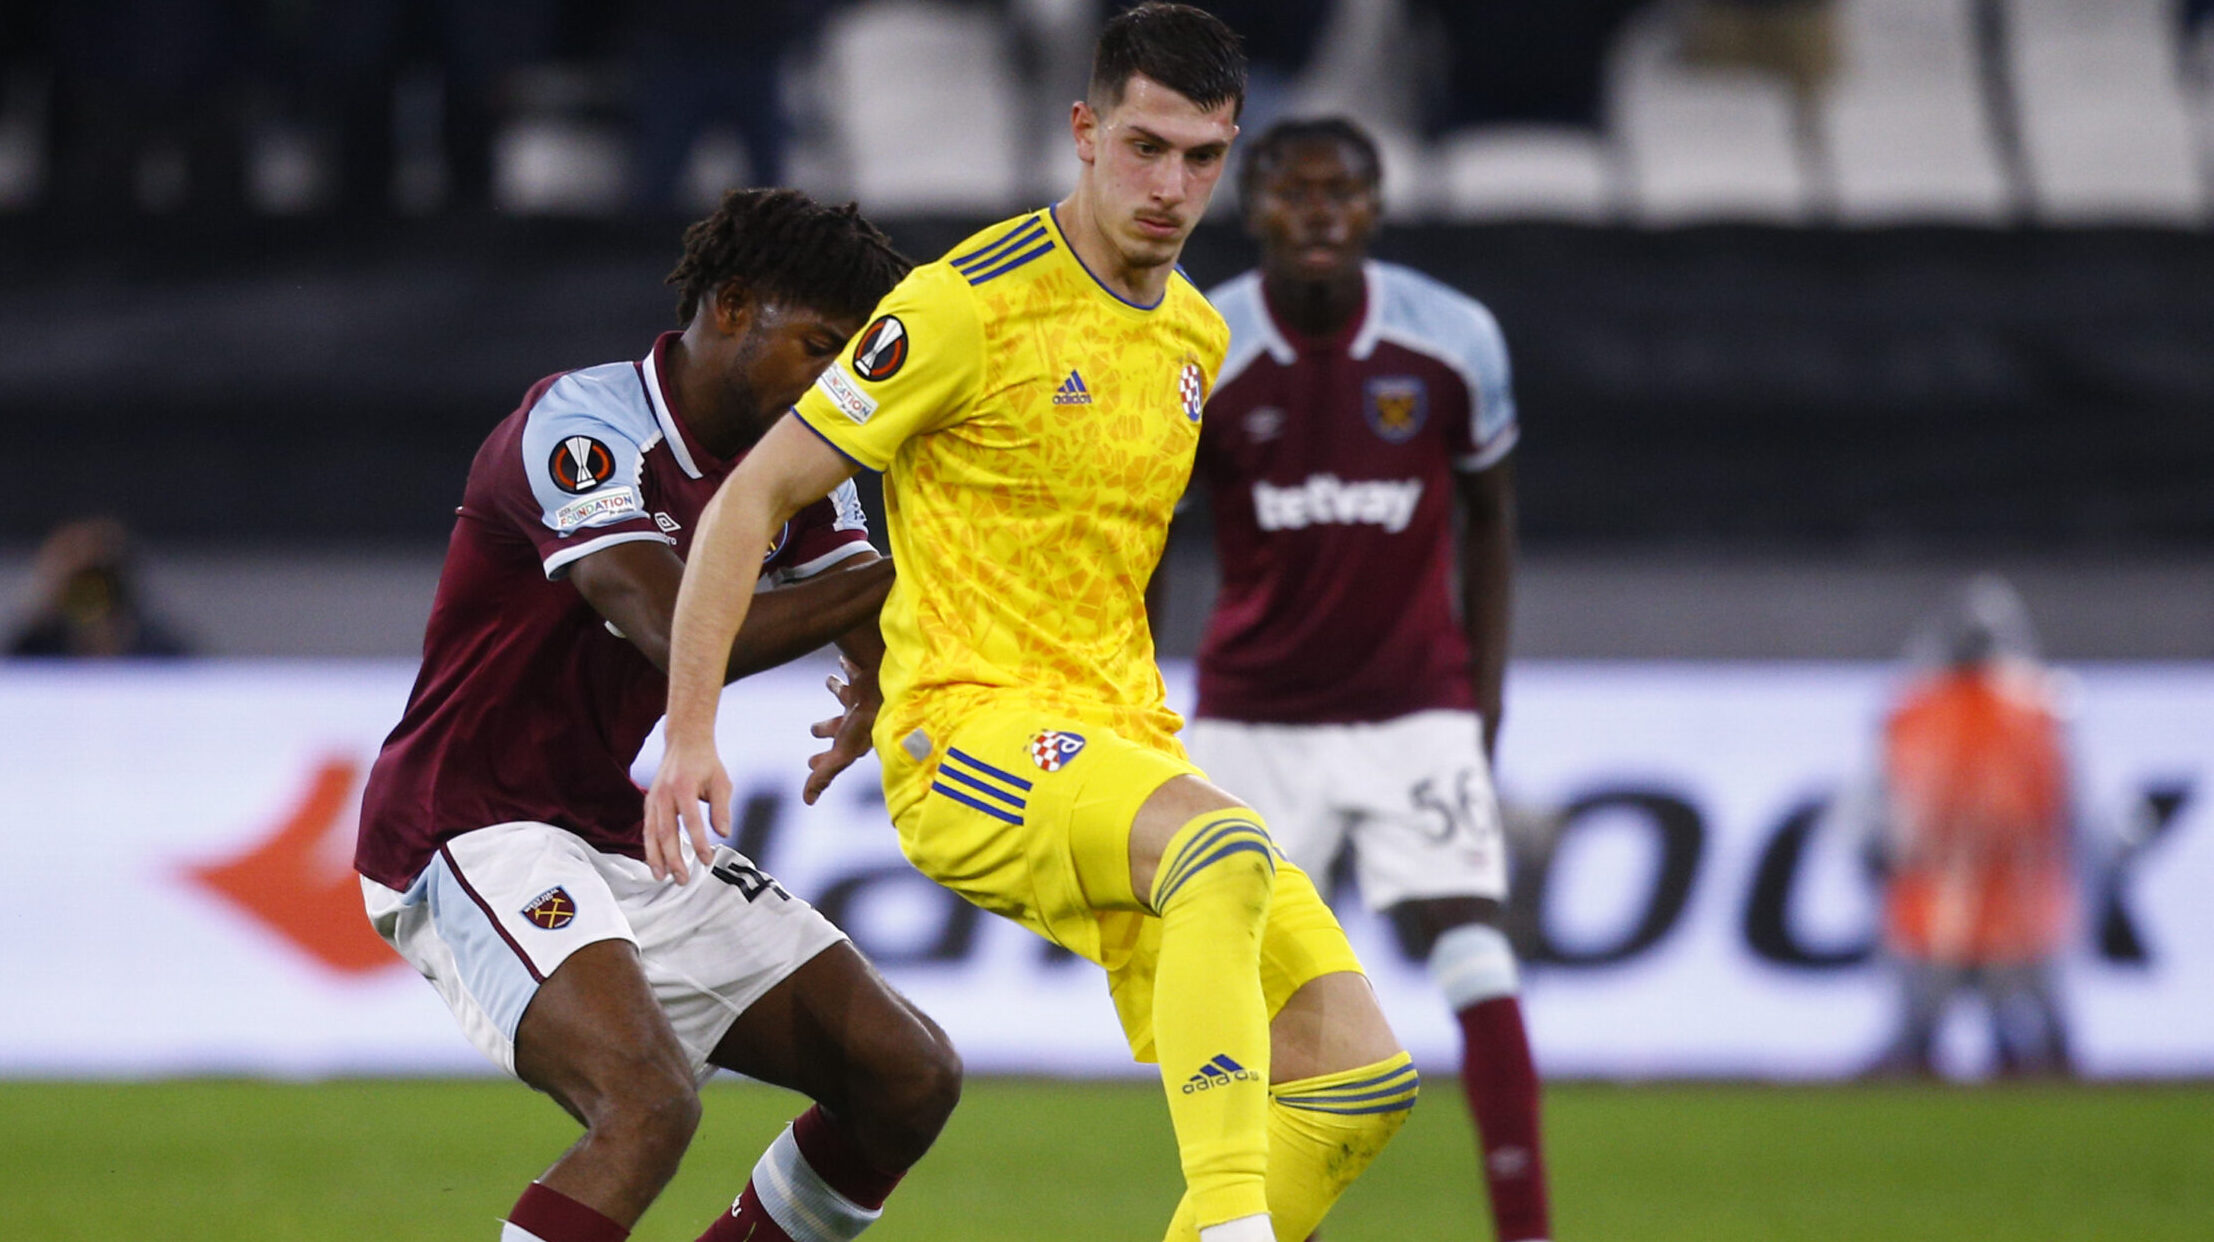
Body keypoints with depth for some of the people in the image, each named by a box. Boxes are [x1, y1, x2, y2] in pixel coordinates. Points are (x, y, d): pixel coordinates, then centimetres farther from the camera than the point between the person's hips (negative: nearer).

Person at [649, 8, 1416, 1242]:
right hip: (970, 728, -7)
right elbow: (753, 497, -7)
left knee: (1363, 1078, -7)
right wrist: (691, 735, -13)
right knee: (1227, 847, -38)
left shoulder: (1200, 337, 13)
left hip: (1118, 740, 7)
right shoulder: (971, 304, -9)